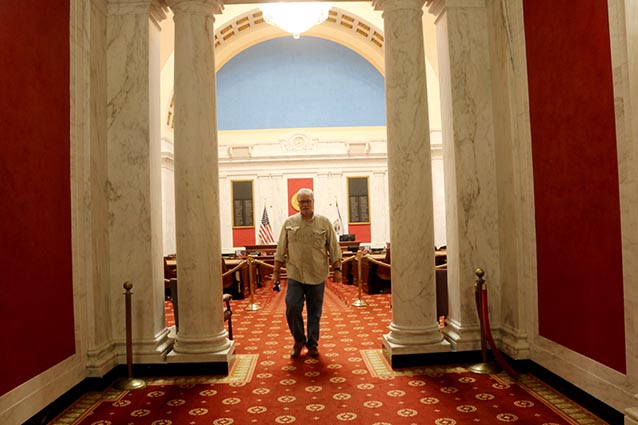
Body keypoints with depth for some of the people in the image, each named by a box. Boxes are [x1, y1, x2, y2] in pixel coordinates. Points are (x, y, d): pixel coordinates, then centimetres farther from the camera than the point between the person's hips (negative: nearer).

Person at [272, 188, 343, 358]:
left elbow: (334, 248, 3)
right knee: (292, 308, -4)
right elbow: (281, 249, 6)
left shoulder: (324, 222, 2)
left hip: (317, 275, 0)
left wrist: (337, 269, -2)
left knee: (315, 312, 8)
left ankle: (312, 344, 26)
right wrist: (276, 271, 4)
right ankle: (299, 340, 20)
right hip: (295, 274, 0)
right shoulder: (289, 222, 4)